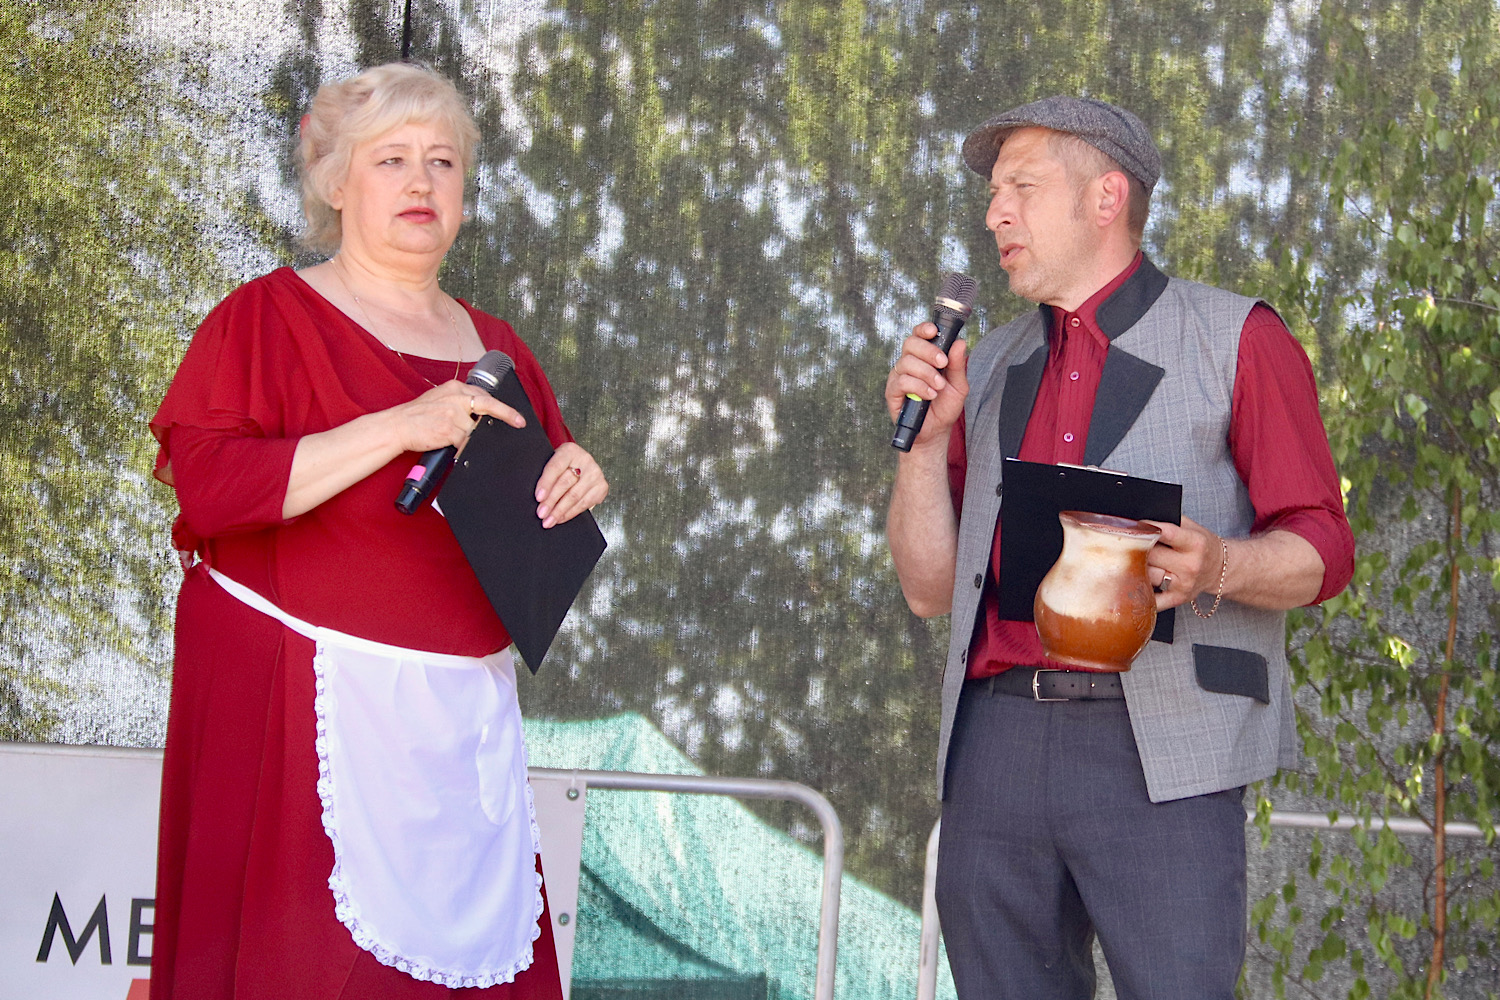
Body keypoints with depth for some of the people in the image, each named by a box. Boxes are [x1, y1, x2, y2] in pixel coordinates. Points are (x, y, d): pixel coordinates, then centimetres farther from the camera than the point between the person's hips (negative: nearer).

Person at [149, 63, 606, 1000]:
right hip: (313, 702, -5)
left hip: (467, 714, 5)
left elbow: (530, 522, 28)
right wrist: (400, 427, -20)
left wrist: (574, 483, 3)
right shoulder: (270, 317, 0)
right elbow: (208, 485, -14)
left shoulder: (495, 348, 17)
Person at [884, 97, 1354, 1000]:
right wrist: (925, 436, 5)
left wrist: (1218, 566, -18)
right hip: (997, 745, 5)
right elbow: (932, 588, 19)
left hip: (1159, 757, -5)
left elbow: (1322, 551, 2)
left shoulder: (1234, 340, 7)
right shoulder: (990, 371, 22)